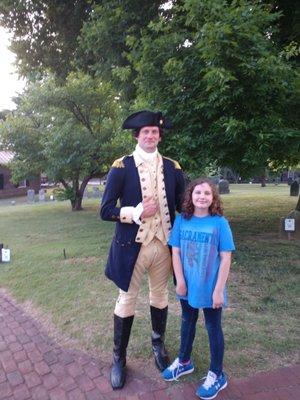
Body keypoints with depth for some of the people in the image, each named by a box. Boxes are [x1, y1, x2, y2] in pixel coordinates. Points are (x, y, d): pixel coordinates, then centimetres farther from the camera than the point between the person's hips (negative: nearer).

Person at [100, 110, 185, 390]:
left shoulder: (172, 167, 3)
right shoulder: (121, 167, -7)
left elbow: (184, 204, 8)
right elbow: (106, 210, -10)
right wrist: (138, 212, -21)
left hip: (164, 244, 3)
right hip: (132, 246, -3)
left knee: (159, 296, 19)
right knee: (127, 299, 10)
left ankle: (158, 345, 45)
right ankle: (118, 358, 31)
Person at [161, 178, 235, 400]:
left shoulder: (220, 223, -14)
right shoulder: (181, 220, -7)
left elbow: (226, 258, -13)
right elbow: (176, 252, -3)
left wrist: (219, 290, -13)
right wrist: (180, 281, -6)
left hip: (210, 288, -3)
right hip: (188, 286, 3)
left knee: (213, 328, 14)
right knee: (187, 322, 23)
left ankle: (217, 375, 35)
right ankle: (184, 361, 46)